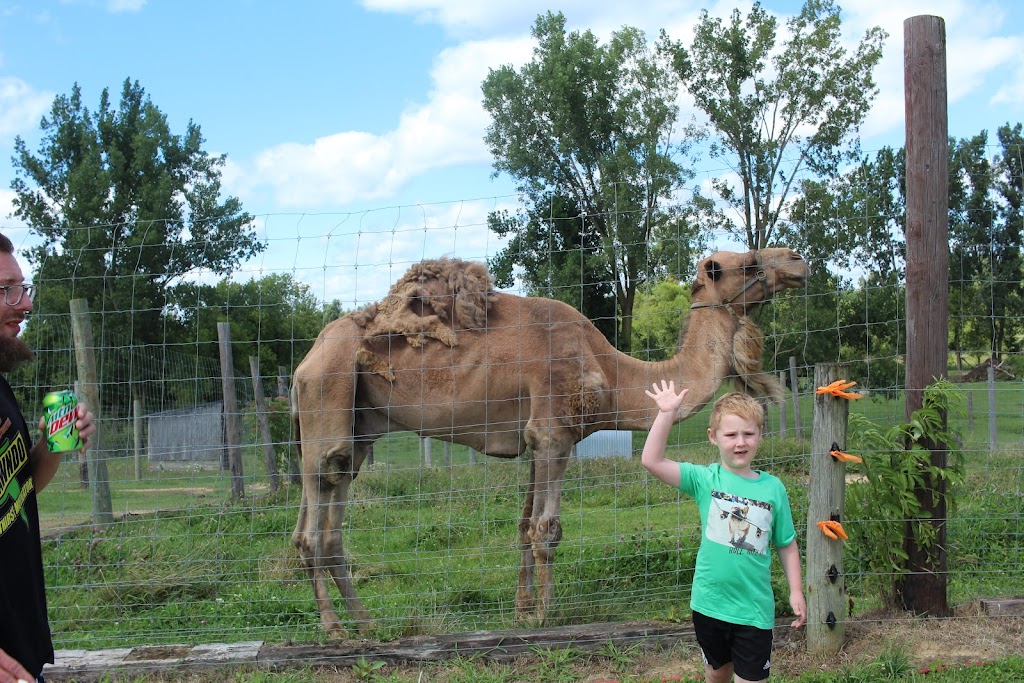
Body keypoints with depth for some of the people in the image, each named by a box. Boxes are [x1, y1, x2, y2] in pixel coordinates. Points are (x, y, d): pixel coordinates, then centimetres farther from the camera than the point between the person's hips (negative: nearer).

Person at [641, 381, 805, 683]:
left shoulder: (772, 488, -4)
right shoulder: (705, 479, -7)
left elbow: (787, 545, 5)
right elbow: (652, 460, -18)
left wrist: (796, 591, 2)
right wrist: (666, 413, -21)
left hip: (755, 609, 0)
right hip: (710, 603, 1)